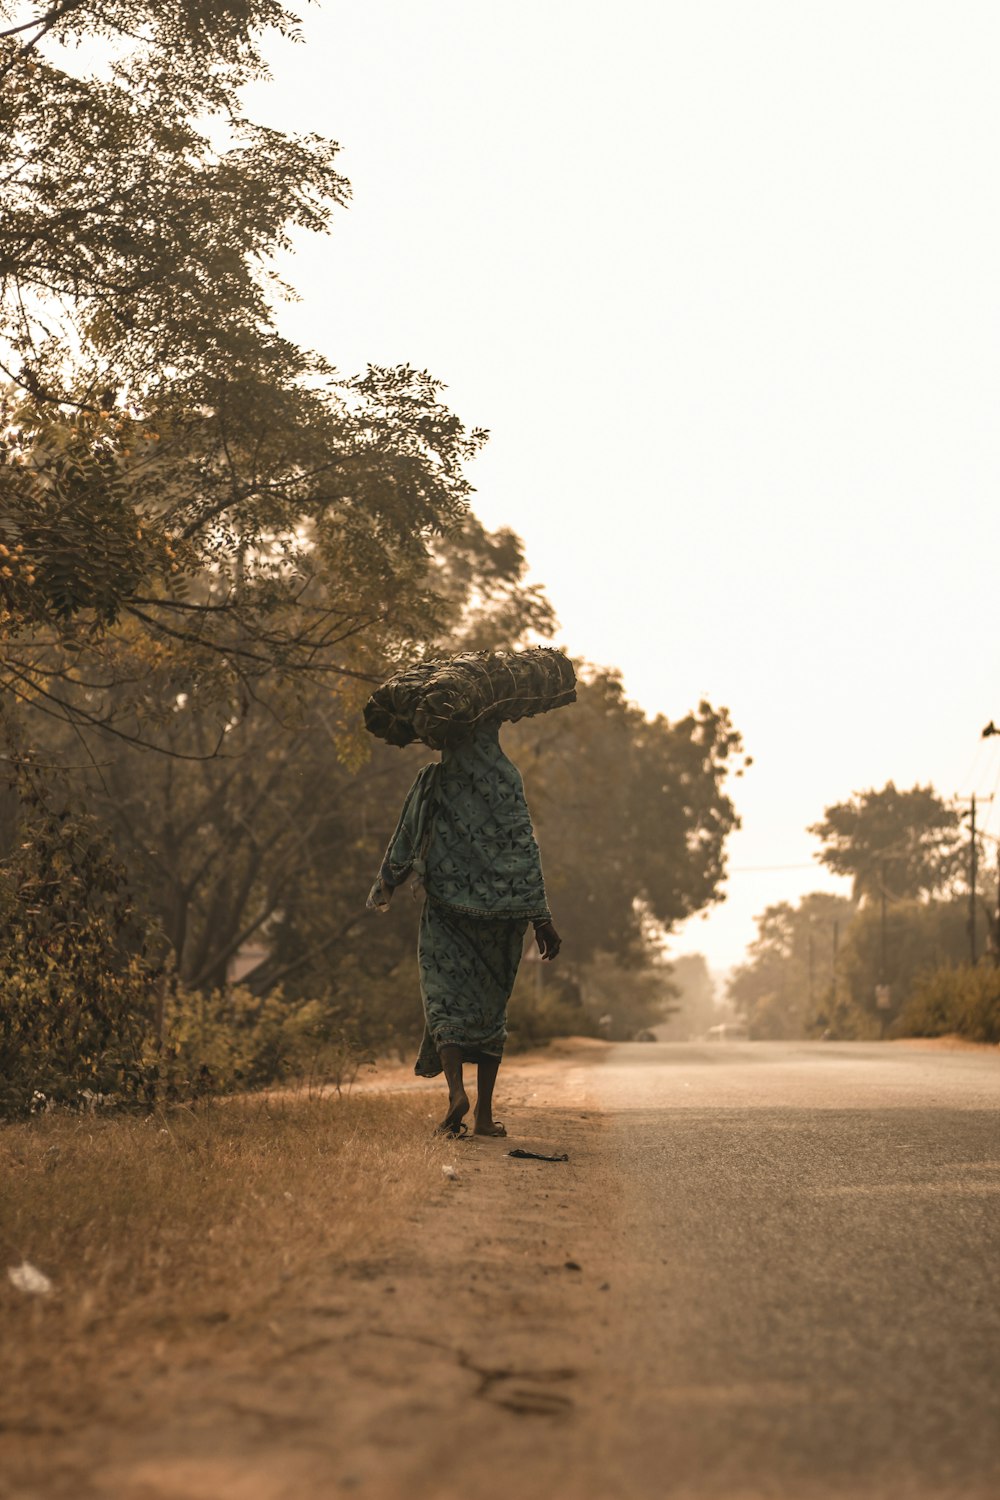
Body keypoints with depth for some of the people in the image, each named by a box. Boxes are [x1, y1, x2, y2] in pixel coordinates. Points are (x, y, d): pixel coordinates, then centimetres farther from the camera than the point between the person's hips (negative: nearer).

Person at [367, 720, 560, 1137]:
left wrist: (384, 888, 20)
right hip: (500, 912, 0)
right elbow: (525, 849, -9)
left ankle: (456, 1089, -20)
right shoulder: (507, 778, -6)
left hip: (447, 907, 0)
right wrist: (541, 919, -7)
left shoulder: (431, 781, -2)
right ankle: (484, 1114, 10)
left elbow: (404, 841, 4)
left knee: (446, 998, 4)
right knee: (491, 1005, 11)